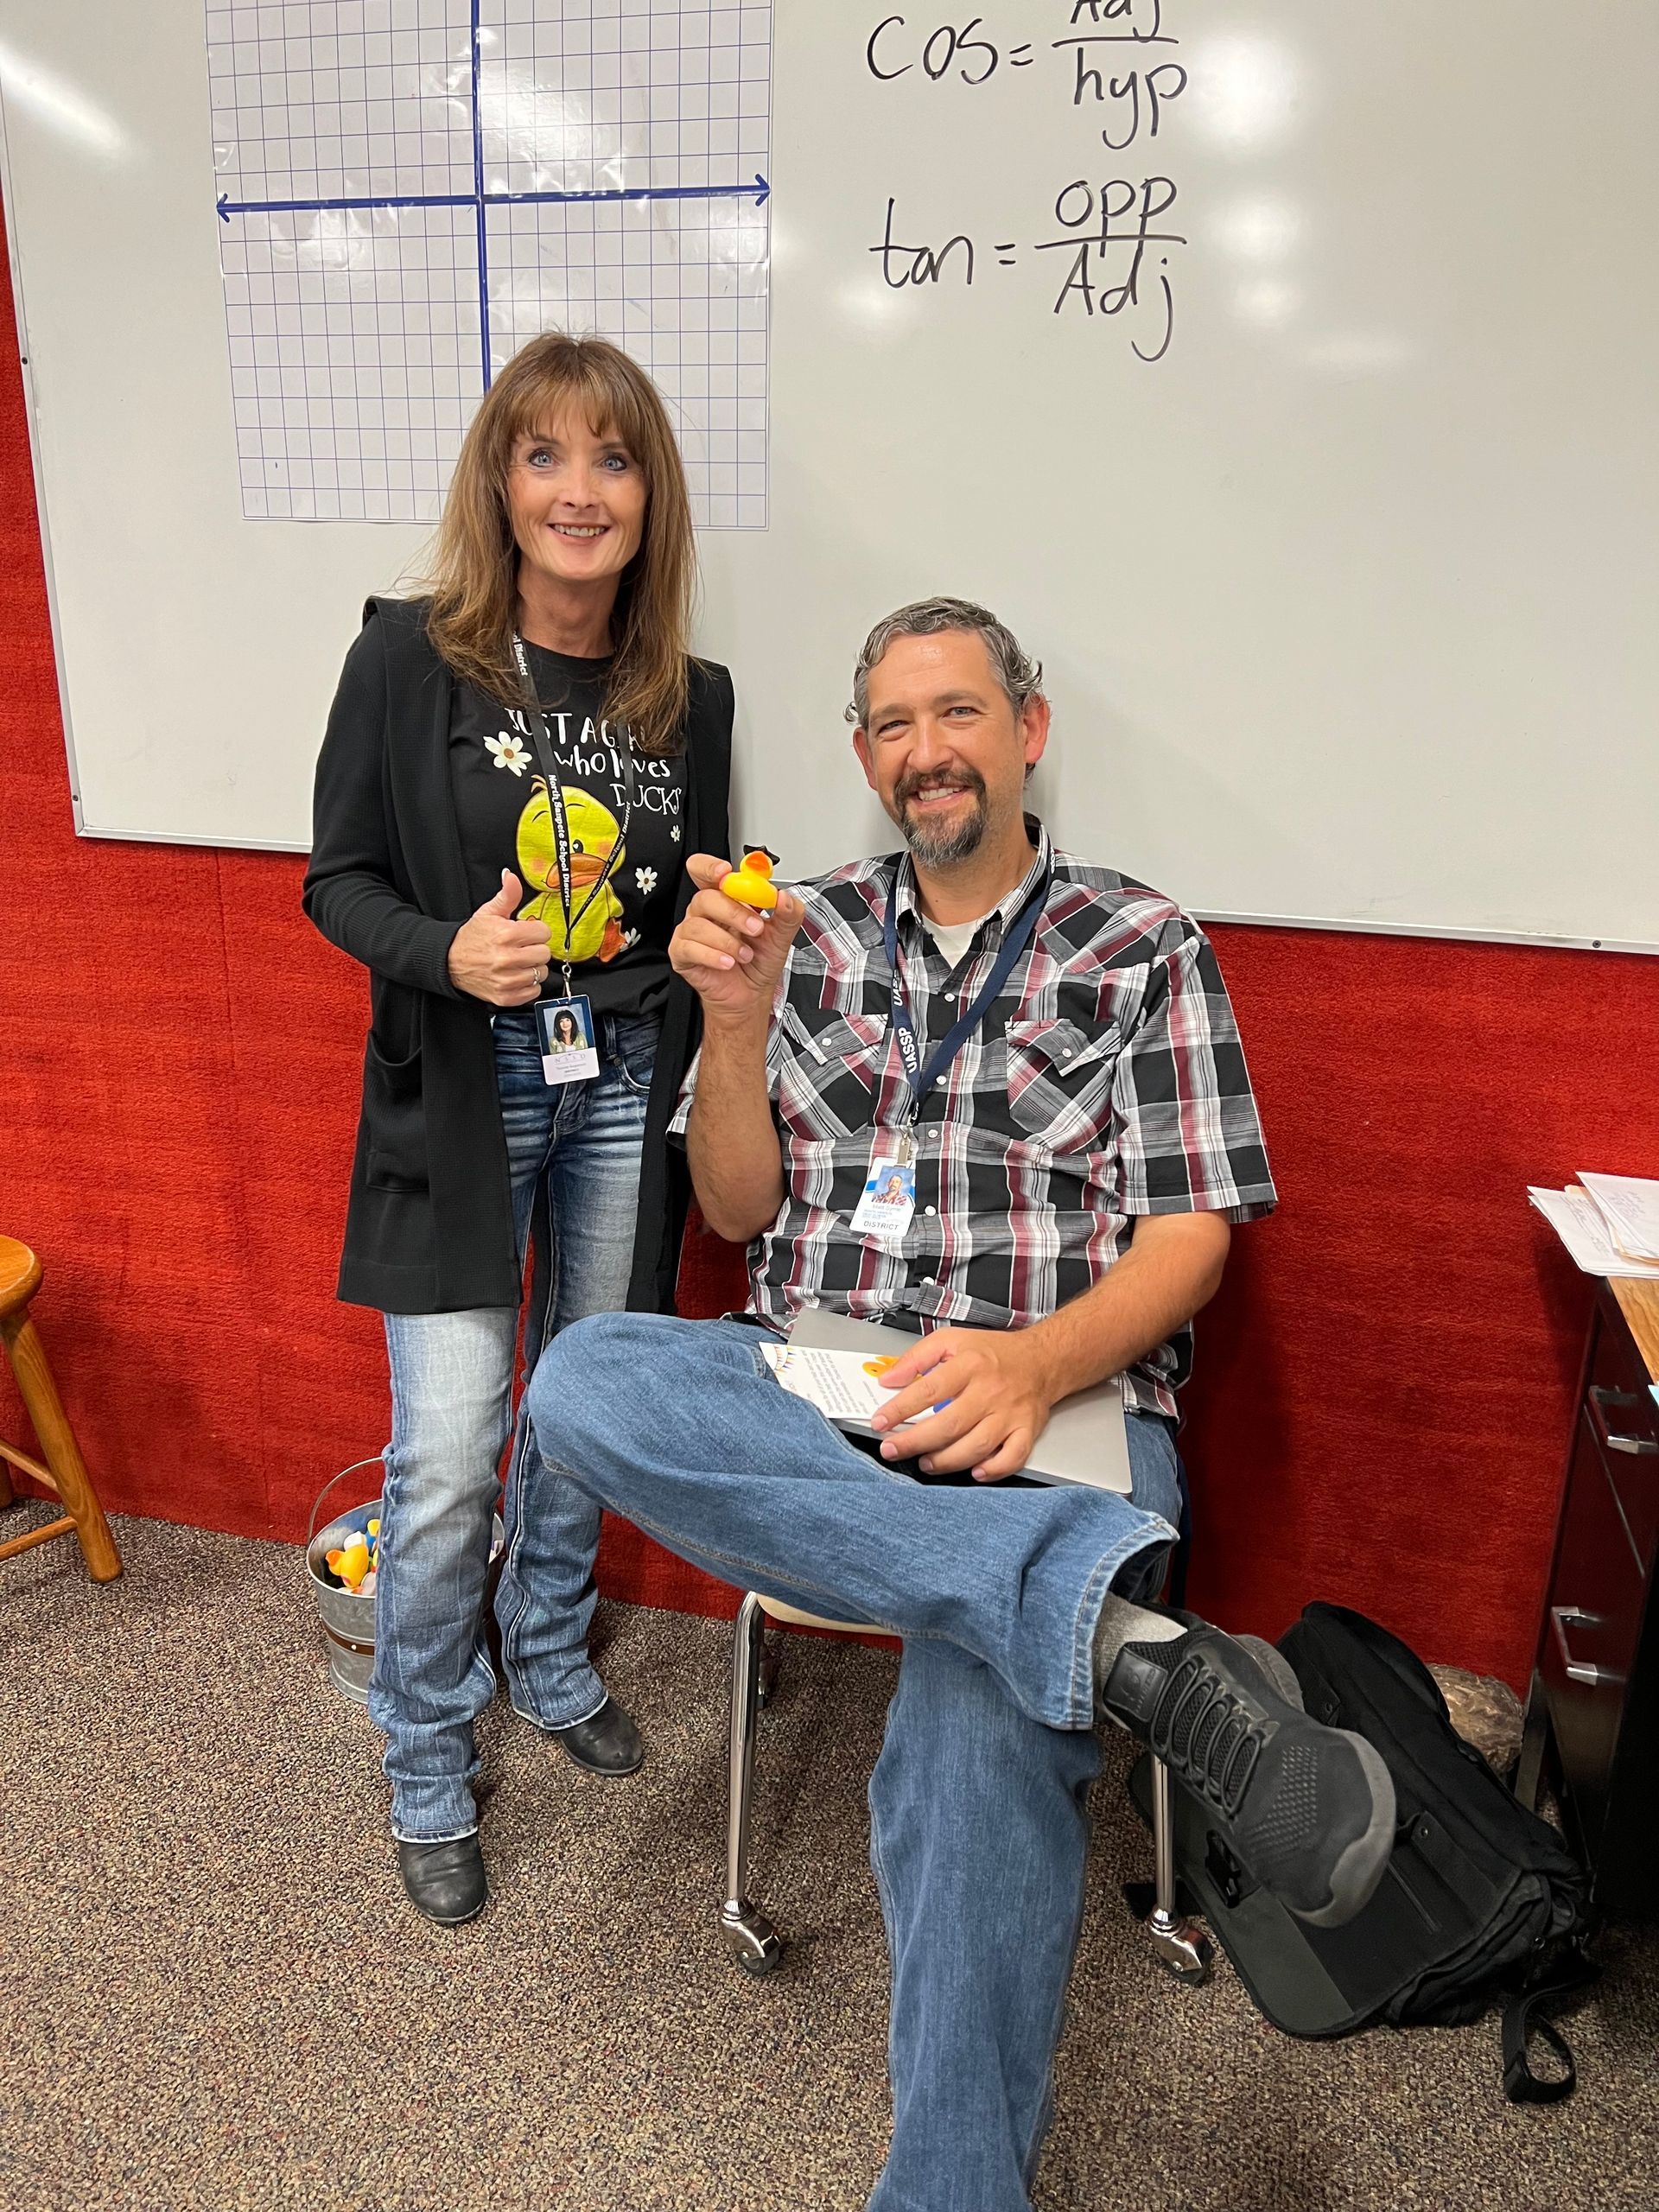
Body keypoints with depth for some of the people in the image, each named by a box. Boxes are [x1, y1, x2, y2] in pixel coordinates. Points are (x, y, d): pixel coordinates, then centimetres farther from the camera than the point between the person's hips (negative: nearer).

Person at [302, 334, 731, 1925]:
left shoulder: (689, 695, 4)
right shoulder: (409, 657, -7)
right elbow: (338, 880, -4)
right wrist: (446, 951, -21)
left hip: (626, 1091, 4)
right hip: (461, 1095, -3)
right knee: (449, 1456, -3)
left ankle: (550, 1660, 44)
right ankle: (428, 1772, 23)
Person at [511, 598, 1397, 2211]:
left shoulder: (1145, 951, 8)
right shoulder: (809, 933, 15)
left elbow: (1187, 1237, 0)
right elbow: (738, 1210, 13)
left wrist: (1033, 1365, -21)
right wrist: (734, 1018, -5)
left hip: (1049, 1409, -3)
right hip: (805, 1390, 4)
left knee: (978, 1739, -34)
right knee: (585, 1383, -30)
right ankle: (1120, 1633, -35)